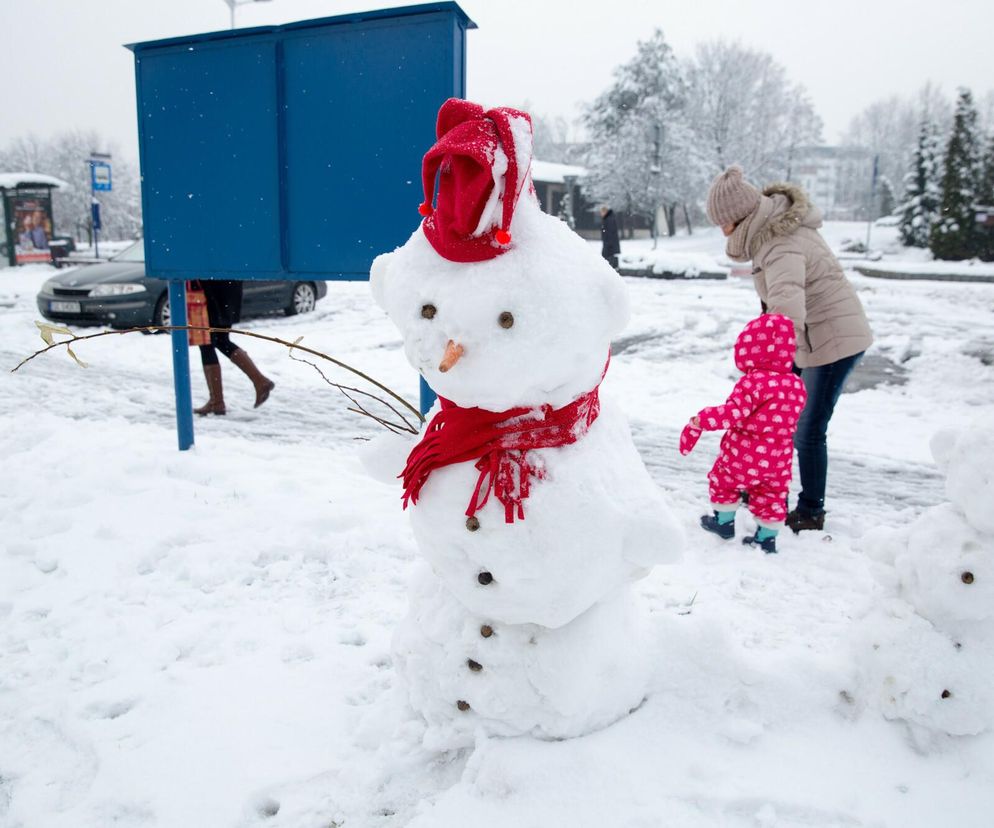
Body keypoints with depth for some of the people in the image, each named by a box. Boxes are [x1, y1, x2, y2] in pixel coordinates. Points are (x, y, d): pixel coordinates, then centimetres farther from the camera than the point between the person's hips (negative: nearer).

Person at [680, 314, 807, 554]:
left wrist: (700, 420, -23)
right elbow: (790, 419, 11)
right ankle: (767, 537, 25)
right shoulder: (797, 385, 0)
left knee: (723, 480, 18)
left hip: (744, 455, -5)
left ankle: (724, 522, 30)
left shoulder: (754, 382, -22)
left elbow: (733, 412, -28)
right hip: (778, 459, 6)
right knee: (772, 494, 18)